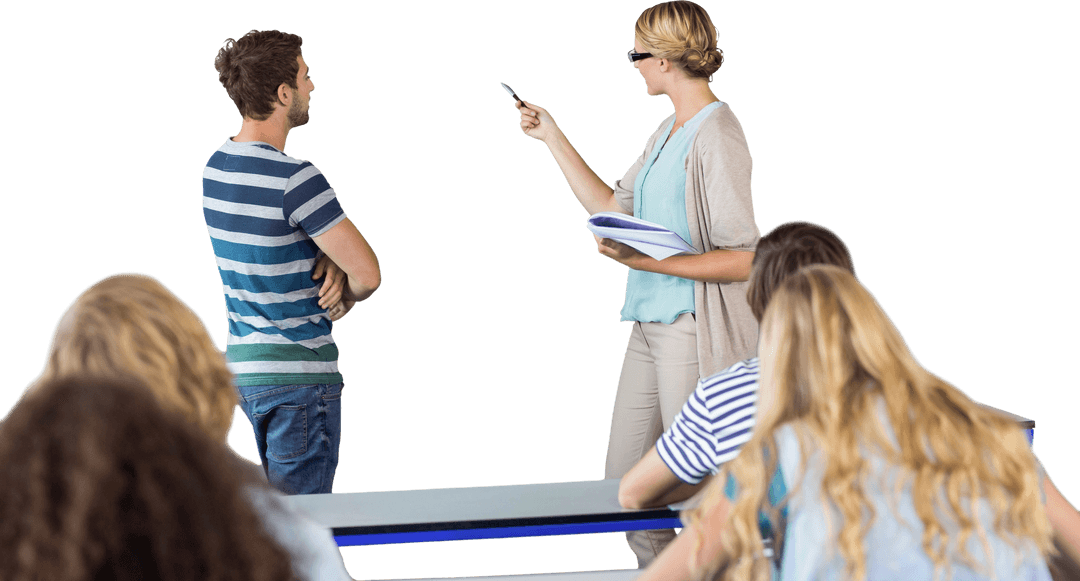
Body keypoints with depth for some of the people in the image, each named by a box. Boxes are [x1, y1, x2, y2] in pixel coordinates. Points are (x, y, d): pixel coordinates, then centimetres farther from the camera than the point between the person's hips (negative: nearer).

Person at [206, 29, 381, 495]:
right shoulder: (295, 178, -20)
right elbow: (368, 275, -20)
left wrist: (331, 258, -3)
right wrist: (343, 300, 3)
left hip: (243, 366, 9)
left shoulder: (216, 168, 7)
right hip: (300, 375, -9)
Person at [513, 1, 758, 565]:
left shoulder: (716, 137, -15)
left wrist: (648, 262, -21)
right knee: (623, 483, 10)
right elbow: (613, 209, 21)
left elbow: (744, 260, -19)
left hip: (694, 331, -10)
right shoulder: (667, 133, 15)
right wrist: (554, 139, 22)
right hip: (649, 325, 10)